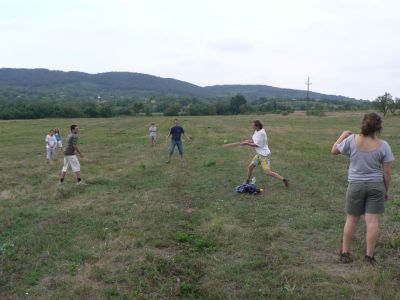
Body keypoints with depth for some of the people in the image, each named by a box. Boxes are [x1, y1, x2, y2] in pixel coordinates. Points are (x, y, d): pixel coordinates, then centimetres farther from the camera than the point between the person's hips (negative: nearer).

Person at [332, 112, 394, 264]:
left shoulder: (352, 140, -11)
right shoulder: (383, 146, -9)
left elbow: (334, 151, 5)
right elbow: (387, 172, -5)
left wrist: (343, 135, 16)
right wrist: (386, 190, 8)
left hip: (356, 185, 0)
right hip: (376, 186, 0)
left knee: (351, 220, 12)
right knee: (372, 221, 4)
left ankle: (344, 253, 20)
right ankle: (370, 255, 11)